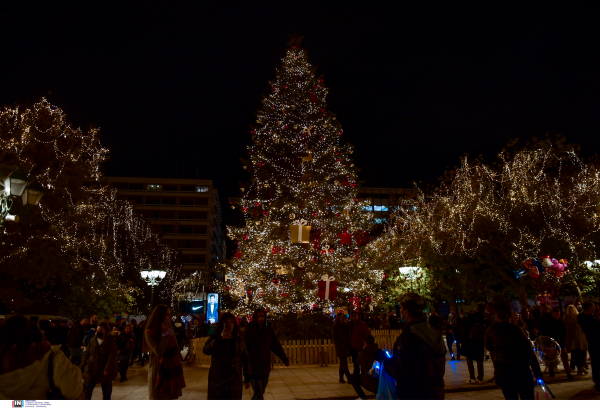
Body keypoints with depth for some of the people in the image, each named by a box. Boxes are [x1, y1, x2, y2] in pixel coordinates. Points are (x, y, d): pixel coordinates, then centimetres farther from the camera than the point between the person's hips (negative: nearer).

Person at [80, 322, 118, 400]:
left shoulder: (111, 341, -8)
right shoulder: (92, 340, 4)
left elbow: (112, 356, -15)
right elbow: (86, 354, 8)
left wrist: (107, 369, -24)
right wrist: (82, 367, 3)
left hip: (105, 372, -3)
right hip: (91, 370, 3)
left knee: (107, 392, 7)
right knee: (87, 390, 4)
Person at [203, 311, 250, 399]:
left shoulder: (239, 341, 8)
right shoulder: (214, 338, 0)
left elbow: (245, 361, 13)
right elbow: (206, 351, -20)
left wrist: (247, 379, 12)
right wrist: (220, 338, -27)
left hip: (235, 381, 2)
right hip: (218, 381, -2)